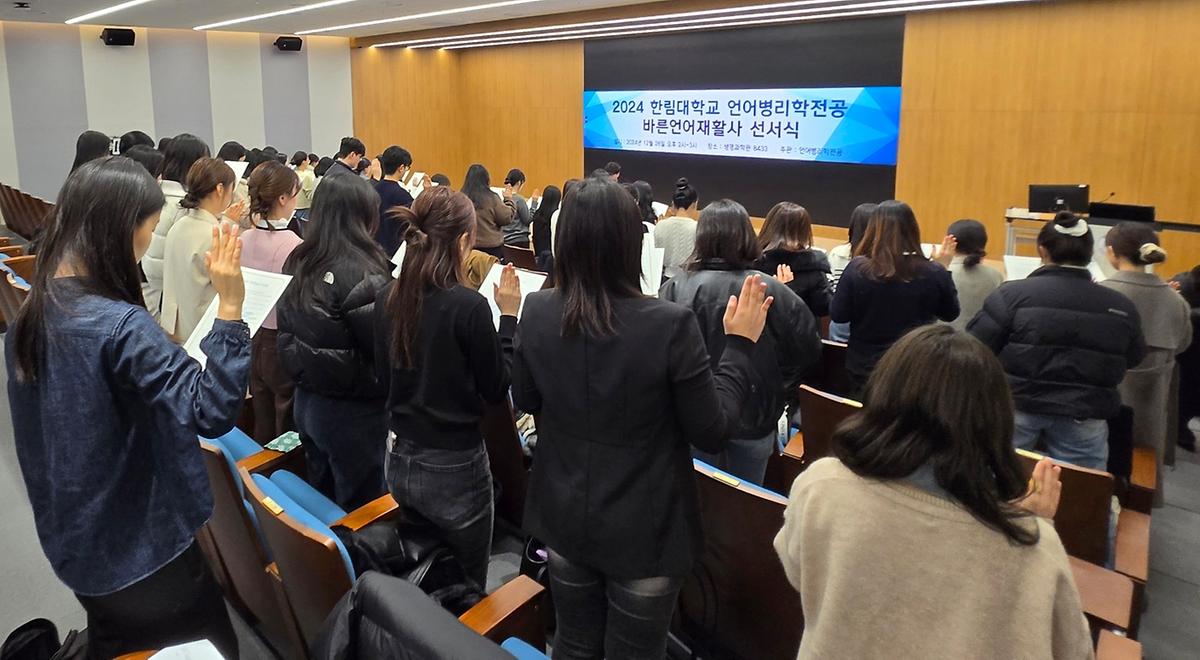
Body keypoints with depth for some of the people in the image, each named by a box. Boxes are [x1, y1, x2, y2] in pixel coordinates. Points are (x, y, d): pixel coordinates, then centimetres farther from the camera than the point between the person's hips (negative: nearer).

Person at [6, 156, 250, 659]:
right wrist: (230, 307, -34)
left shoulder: (30, 316, 0)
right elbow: (212, 413, -31)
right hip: (141, 549, -8)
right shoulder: (121, 325, -27)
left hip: (75, 542, 8)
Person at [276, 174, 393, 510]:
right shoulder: (360, 272, -22)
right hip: (352, 410, -8)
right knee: (360, 509, 7)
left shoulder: (299, 262, 3)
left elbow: (287, 331, 11)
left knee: (321, 499, 22)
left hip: (306, 400, 8)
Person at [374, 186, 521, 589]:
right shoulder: (468, 306, -20)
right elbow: (496, 390, -11)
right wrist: (509, 316, -7)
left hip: (400, 462, 7)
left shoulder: (388, 299, -2)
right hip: (454, 468, -6)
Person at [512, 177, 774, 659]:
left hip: (564, 519, 4)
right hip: (642, 530, -4)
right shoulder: (671, 325, -25)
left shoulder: (537, 312, -11)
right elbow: (712, 433, -14)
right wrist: (740, 342, -6)